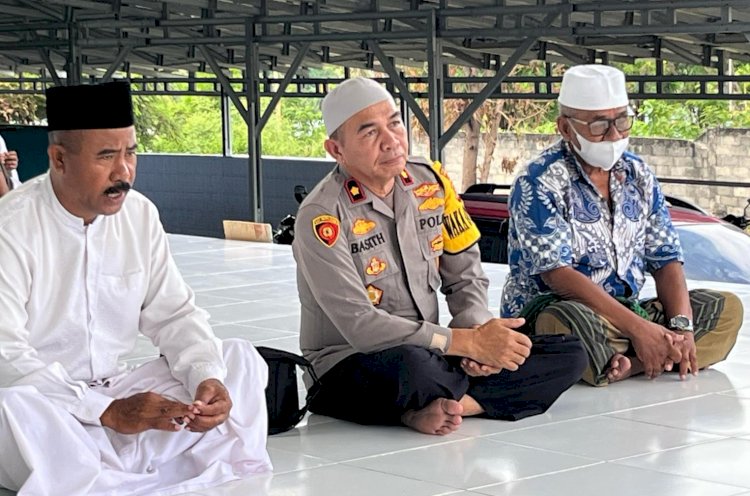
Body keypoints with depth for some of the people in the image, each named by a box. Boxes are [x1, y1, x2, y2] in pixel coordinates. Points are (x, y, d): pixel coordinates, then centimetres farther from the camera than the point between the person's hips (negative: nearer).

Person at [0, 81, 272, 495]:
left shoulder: (140, 214, 2)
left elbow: (173, 314, 6)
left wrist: (208, 377, -16)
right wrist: (110, 413, -32)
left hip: (119, 392, 6)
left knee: (240, 361, -5)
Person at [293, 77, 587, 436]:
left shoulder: (431, 182, 3)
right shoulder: (321, 217, -16)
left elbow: (466, 275, 10)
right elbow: (360, 327, -23)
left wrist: (477, 329, -13)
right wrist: (469, 342, -23)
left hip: (430, 354, 7)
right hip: (347, 365, -7)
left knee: (568, 356, -7)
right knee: (414, 368, -42)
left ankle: (428, 409, -19)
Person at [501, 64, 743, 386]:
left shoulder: (638, 175, 10)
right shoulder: (540, 182, -11)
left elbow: (666, 260, 6)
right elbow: (557, 274, -21)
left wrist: (682, 325, -14)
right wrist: (638, 328, -26)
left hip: (627, 310, 8)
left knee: (727, 308, -6)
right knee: (574, 323, -41)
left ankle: (625, 365, -25)